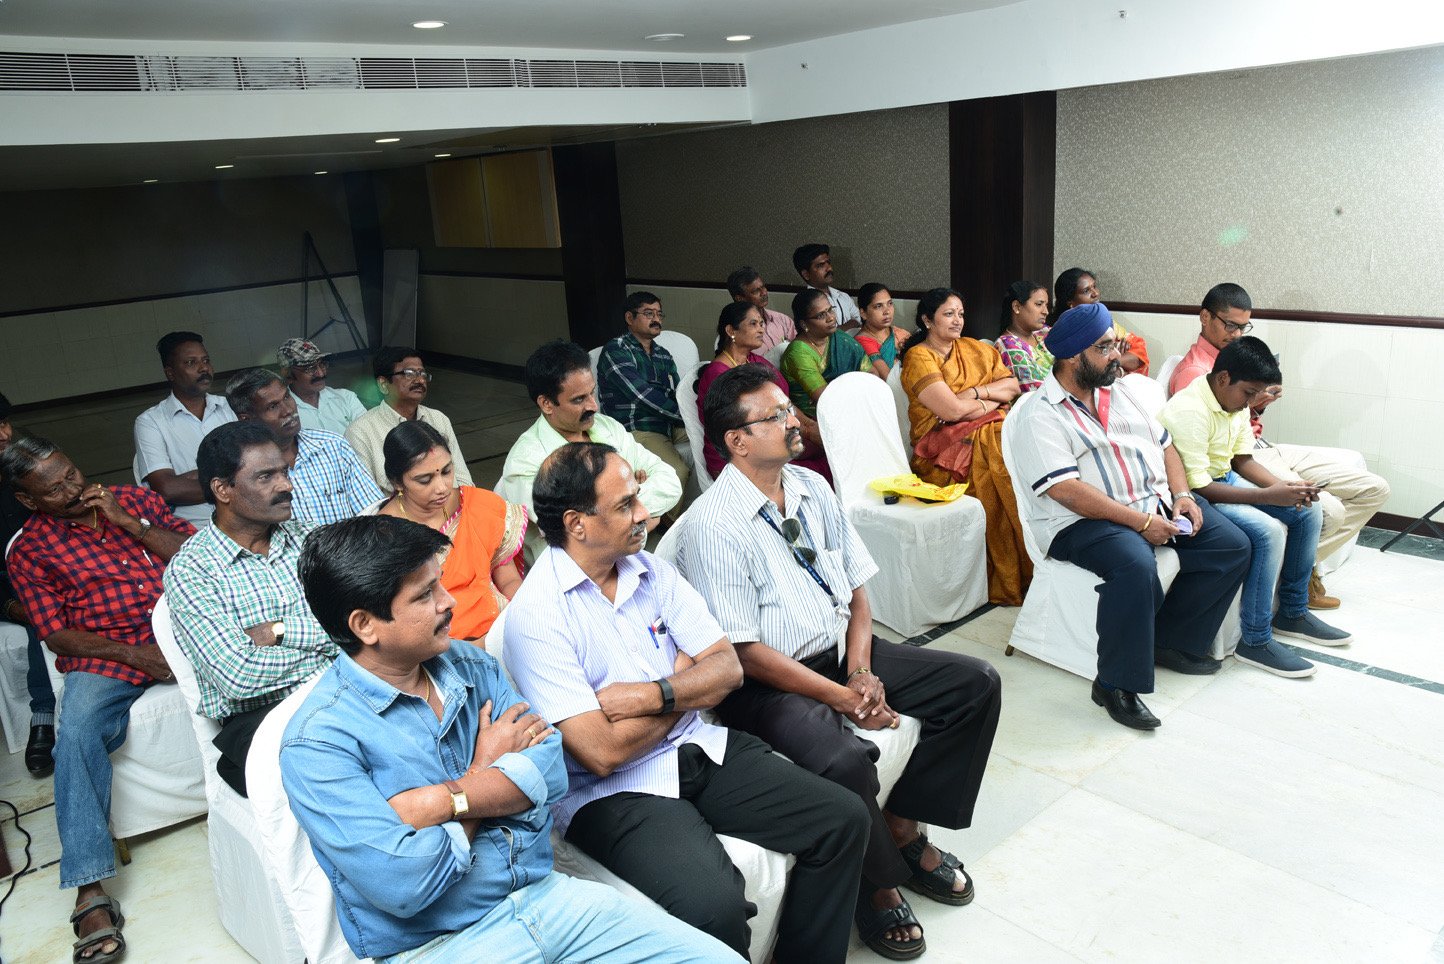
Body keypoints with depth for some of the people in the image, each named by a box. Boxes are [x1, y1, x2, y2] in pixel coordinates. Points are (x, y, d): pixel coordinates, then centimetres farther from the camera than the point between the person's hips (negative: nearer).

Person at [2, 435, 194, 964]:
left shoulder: (134, 498, 14)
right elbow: (56, 634, 1)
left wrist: (130, 523, -5)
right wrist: (134, 653, -14)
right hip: (106, 656, -2)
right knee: (78, 729, -32)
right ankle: (90, 891, -31)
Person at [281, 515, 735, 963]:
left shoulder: (472, 665, 6)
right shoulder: (317, 740, -12)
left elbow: (550, 772, -4)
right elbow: (403, 885, -20)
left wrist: (443, 801, -19)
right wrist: (487, 772, -6)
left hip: (543, 893, 6)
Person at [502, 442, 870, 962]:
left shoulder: (650, 568, 5)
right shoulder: (536, 615, -16)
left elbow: (727, 667, 2)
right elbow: (602, 752, -20)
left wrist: (654, 694, -16)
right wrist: (687, 688, -6)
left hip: (701, 747, 7)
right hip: (615, 790, -6)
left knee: (844, 819, -4)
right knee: (714, 905, -31)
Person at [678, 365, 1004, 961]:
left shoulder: (812, 488, 6)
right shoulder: (714, 524, -18)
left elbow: (856, 587, 9)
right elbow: (744, 652, -19)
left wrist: (860, 671, -8)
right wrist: (843, 698, -19)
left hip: (842, 652, 8)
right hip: (769, 683, -8)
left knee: (976, 684, 0)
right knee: (843, 759, -34)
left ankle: (901, 826, 10)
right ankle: (877, 884, -2)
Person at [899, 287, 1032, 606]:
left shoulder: (976, 349, 22)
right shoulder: (918, 357, -1)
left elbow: (1012, 385, 14)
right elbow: (952, 409, -12)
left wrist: (976, 392, -2)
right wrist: (993, 398, 4)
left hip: (994, 428, 6)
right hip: (946, 445, -6)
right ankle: (1012, 583, -20)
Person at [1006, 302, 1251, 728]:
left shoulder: (1120, 391, 15)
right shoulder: (1040, 415, -11)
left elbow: (1164, 445, 20)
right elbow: (1066, 490, -21)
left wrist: (1182, 494, 1)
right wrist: (1142, 522, -22)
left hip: (1156, 501, 8)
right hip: (1085, 520, -8)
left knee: (1232, 546, -2)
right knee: (1136, 566, -35)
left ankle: (1172, 641, 11)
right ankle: (1115, 684, -19)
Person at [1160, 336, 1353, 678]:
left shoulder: (1236, 402, 4)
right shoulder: (1190, 411, -26)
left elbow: (1243, 460, 11)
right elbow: (1198, 486, -27)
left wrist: (1286, 488, -8)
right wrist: (1268, 496, -27)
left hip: (1226, 480, 10)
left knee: (1309, 510, 6)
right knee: (1268, 531, -28)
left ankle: (1293, 613, 19)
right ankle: (1255, 642, -16)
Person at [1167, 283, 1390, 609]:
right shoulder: (1192, 371, -12)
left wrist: (1261, 402, 4)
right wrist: (1247, 403, -17)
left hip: (1265, 447, 10)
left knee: (1375, 489, 3)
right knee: (1328, 510, -28)